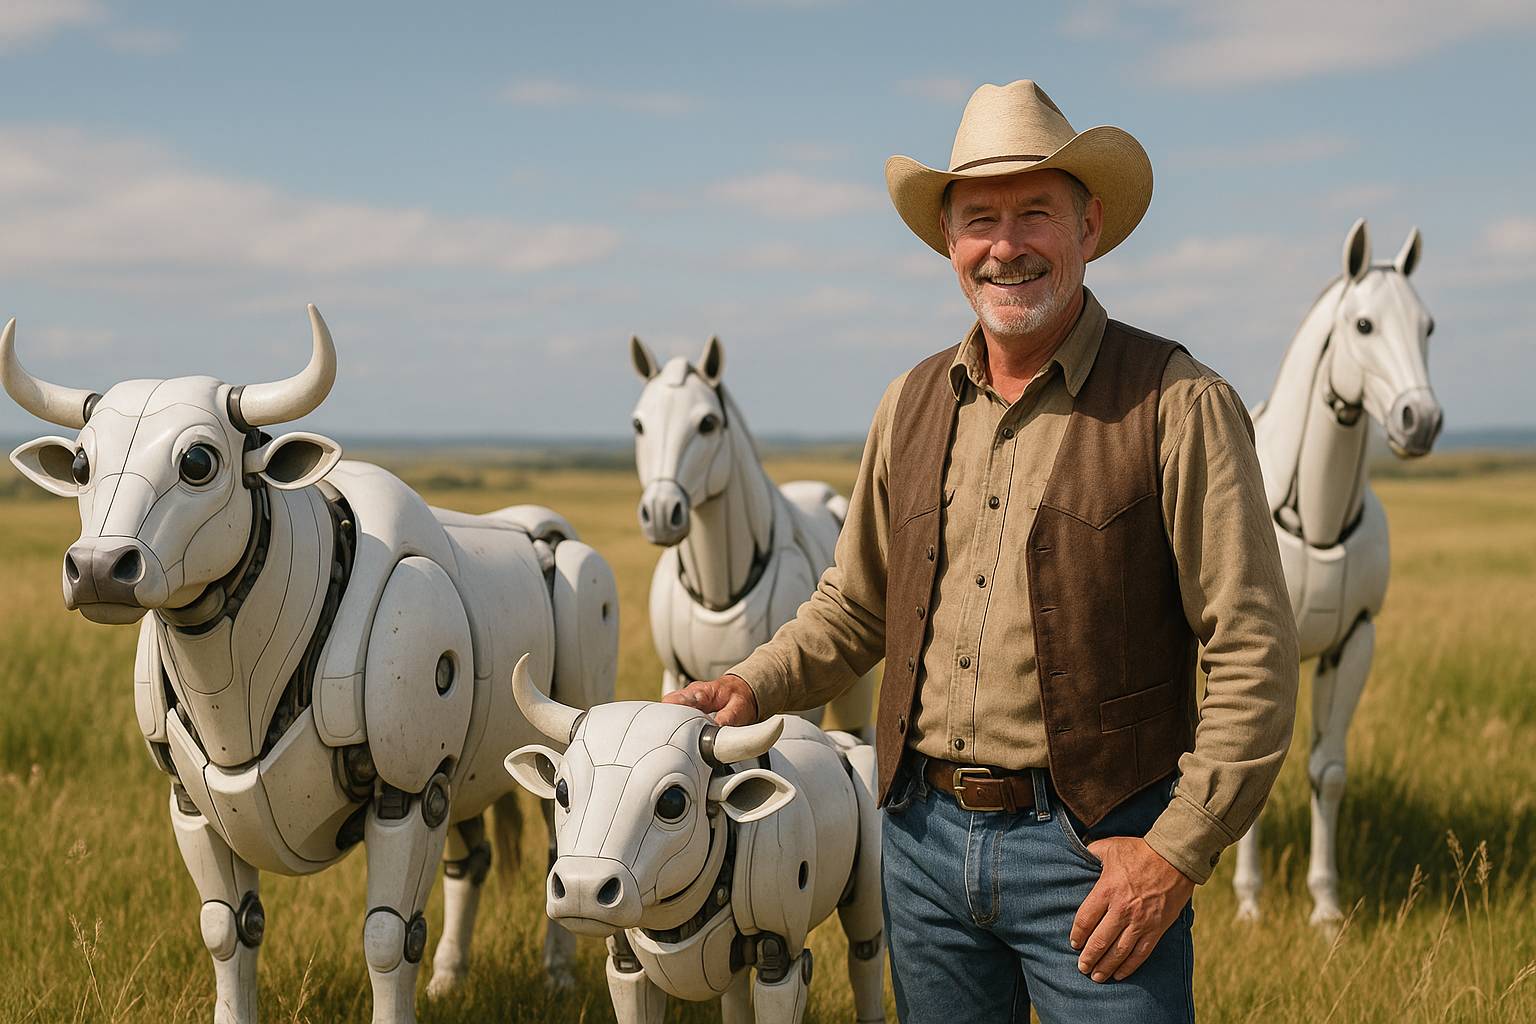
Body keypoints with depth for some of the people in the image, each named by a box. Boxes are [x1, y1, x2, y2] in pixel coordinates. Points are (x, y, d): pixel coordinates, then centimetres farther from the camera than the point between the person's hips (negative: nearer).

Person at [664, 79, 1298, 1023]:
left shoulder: (1179, 404, -8)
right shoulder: (913, 406, 8)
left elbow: (1254, 656, -10)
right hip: (924, 837, 5)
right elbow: (854, 607, 19)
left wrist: (1179, 852, -15)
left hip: (1092, 848, -5)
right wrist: (749, 689, 2)